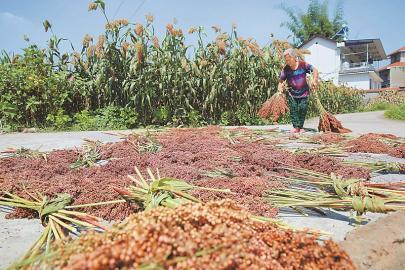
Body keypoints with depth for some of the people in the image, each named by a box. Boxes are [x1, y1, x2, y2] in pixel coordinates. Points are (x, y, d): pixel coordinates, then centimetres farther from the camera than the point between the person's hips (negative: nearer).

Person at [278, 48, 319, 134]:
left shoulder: (303, 65, -9)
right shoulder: (286, 69, -8)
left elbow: (314, 70, -7)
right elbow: (281, 79, -4)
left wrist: (315, 79, -23)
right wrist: (280, 86, -25)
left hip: (303, 92, 0)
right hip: (292, 93, 0)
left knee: (303, 108, -2)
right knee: (293, 109, -7)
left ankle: (301, 127, 12)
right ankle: (295, 127, 0)